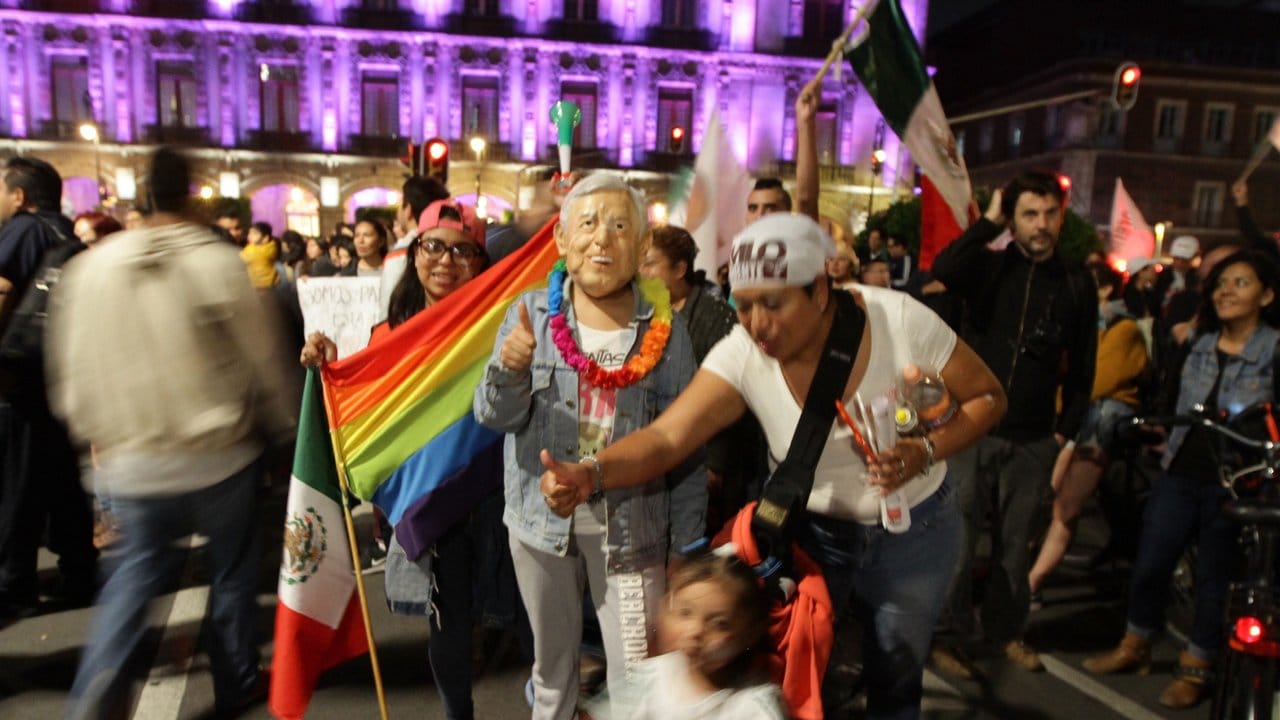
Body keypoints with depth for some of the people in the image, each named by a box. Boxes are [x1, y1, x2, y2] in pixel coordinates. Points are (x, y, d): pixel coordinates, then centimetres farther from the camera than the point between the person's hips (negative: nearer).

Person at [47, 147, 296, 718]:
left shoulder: (87, 268, -2)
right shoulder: (219, 263, -12)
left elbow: (69, 371, 4)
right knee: (232, 571, 15)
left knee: (137, 570, 21)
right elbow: (263, 359, -7)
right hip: (219, 455, -3)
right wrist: (284, 427, 8)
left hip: (130, 461, 3)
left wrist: (96, 435, 18)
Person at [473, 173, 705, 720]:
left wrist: (687, 545, -2)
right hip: (542, 515, 2)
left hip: (633, 524, -1)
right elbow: (494, 416, -9)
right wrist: (510, 368, -31)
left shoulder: (665, 326, -6)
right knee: (551, 661, 20)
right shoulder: (531, 311, -4)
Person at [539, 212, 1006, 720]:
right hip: (807, 530, 1)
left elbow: (987, 396, -11)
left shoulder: (901, 320, -25)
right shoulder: (741, 355, -21)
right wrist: (590, 474, -49)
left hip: (910, 531, 0)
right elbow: (665, 437, -30)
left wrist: (926, 451, -28)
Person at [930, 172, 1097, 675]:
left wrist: (1068, 427, 7)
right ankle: (952, 635, 16)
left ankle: (1006, 630, 31)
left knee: (1017, 543, 13)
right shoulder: (989, 267, 0)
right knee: (957, 538, 2)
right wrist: (989, 222, -14)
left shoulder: (1076, 284, 6)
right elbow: (941, 272, -23)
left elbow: (1082, 366, 11)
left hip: (1034, 440, 2)